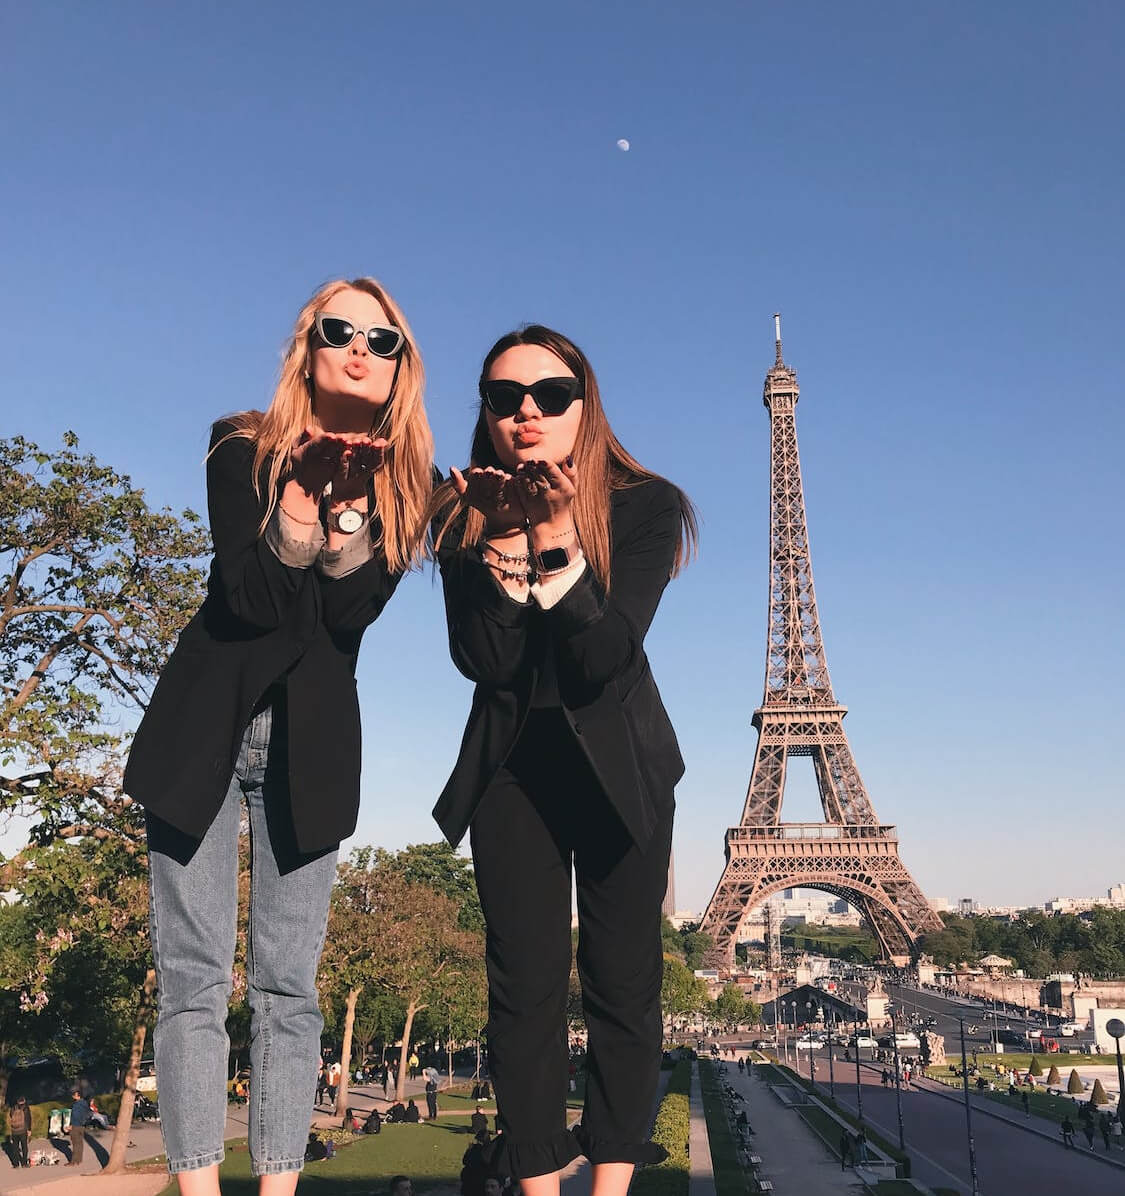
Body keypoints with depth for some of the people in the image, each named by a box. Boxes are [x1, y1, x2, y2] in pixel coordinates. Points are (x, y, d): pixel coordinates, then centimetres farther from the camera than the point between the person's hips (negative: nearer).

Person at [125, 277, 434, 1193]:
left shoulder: (404, 480, 4)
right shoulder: (243, 450, 0)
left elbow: (353, 613, -9)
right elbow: (251, 597, -12)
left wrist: (347, 503, -20)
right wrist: (302, 496, -24)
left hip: (312, 739, 1)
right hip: (204, 723, -1)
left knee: (289, 982, 2)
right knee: (193, 975, -2)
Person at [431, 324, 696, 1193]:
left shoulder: (646, 506, -11)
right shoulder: (465, 517, -6)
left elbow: (607, 655, -21)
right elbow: (483, 660, -16)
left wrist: (557, 541, -32)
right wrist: (506, 543, -28)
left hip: (620, 766, -1)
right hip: (510, 765, 1)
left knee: (623, 977, 2)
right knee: (525, 983, 0)